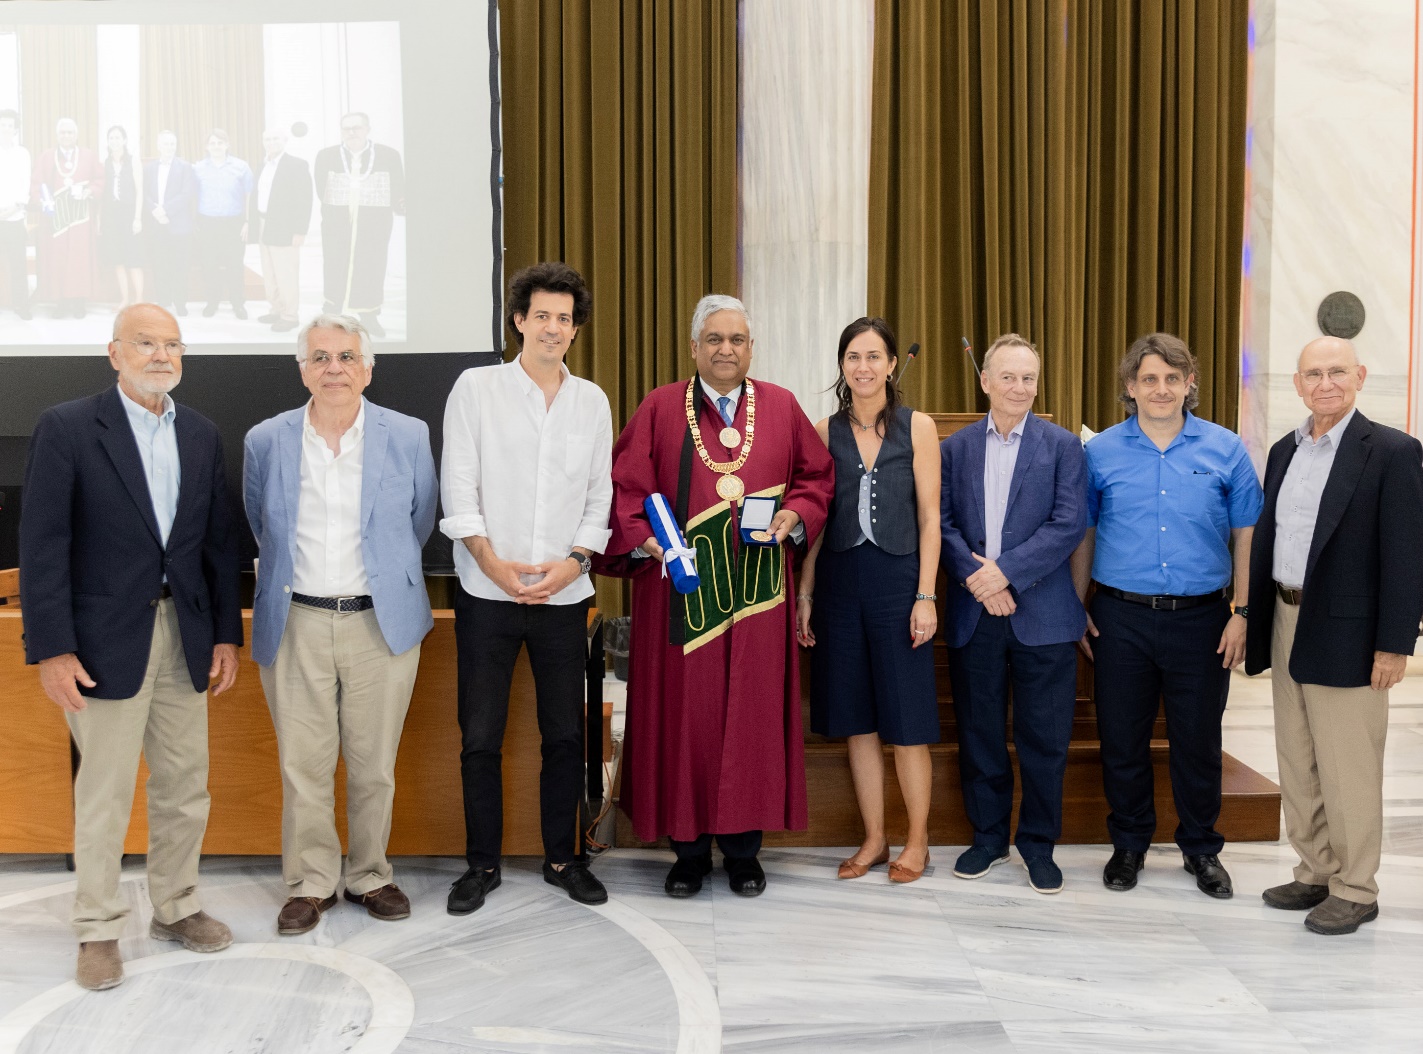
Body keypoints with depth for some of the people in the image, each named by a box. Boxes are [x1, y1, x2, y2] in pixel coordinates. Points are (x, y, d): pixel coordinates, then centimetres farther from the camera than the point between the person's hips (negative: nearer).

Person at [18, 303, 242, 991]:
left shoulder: (202, 436, 9)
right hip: (108, 637, -5)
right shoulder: (67, 428, -7)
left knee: (185, 787, 12)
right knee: (104, 793, 3)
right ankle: (99, 929, 19)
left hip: (185, 634, 5)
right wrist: (51, 650, -14)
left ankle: (175, 908, 29)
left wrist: (226, 634, 8)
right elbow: (43, 545, -10)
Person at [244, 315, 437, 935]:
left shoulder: (408, 437, -1)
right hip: (295, 625, 1)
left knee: (374, 764, 8)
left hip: (382, 624, 0)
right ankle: (310, 883, 20)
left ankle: (370, 876, 24)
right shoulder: (266, 441, 2)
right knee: (303, 766, 5)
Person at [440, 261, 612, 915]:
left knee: (565, 735, 8)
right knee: (480, 737, 3)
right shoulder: (476, 388, 1)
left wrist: (574, 562, -7)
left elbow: (600, 495, 8)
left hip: (563, 594, 2)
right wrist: (492, 561, -13)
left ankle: (562, 857, 23)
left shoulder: (592, 401, 9)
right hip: (487, 593, -2)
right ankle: (482, 863, 17)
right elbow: (458, 486, -3)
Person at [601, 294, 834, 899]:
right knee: (684, 714, 2)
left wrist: (795, 516, -6)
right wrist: (642, 536, -15)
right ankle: (689, 849, 15)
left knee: (753, 711, 4)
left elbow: (817, 476, 12)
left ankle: (743, 847, 17)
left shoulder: (781, 408, 8)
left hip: (757, 591, 1)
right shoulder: (660, 408, 4)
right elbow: (626, 485, 1)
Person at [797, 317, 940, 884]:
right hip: (840, 579, 3)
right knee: (857, 717, 8)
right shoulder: (825, 431, 6)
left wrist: (926, 596, -8)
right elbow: (816, 521, 8)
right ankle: (874, 839, 20)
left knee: (906, 720, 1)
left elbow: (929, 517, -2)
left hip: (898, 577, -3)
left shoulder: (918, 427, 0)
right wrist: (804, 594, 4)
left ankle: (917, 841, 16)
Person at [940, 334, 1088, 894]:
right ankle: (987, 836, 25)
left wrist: (1006, 570, -15)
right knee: (979, 734, 10)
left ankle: (1038, 843, 20)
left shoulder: (1063, 446, 1)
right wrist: (975, 578, -14)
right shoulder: (955, 447, 8)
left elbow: (1070, 523, -8)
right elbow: (943, 522, 1)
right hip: (973, 615, 2)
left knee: (1044, 738, 4)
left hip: (1042, 615, -2)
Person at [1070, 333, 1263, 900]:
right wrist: (1079, 610, 4)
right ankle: (1129, 845, 25)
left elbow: (1246, 535, 4)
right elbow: (1083, 535, 8)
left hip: (1200, 619, 0)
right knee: (1121, 738, 8)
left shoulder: (1225, 449, 2)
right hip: (1121, 618, 0)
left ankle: (1201, 849, 26)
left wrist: (1241, 613, -2)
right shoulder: (1101, 451, 3)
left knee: (1198, 740, 8)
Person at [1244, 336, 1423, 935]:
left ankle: (1355, 891, 15)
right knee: (1297, 766, 14)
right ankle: (1316, 875, 27)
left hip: (1345, 637, -7)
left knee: (1347, 770, 2)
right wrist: (1255, 625, 11)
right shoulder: (1285, 451, 11)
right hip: (1286, 624, 7)